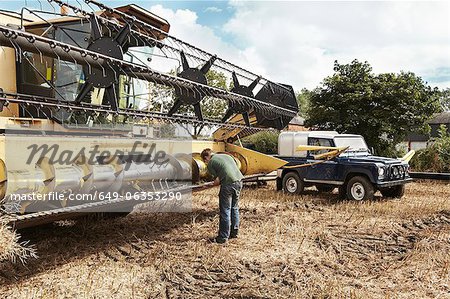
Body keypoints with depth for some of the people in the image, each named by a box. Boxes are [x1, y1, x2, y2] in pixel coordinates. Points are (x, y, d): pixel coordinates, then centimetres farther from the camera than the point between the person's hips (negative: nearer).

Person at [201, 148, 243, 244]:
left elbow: (218, 180, -3)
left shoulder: (211, 163, 5)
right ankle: (234, 232, 28)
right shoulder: (226, 155, 25)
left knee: (225, 210, 1)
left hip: (228, 183, -7)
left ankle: (223, 237, 6)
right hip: (239, 181, 7)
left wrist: (214, 182, 18)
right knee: (234, 208, 19)